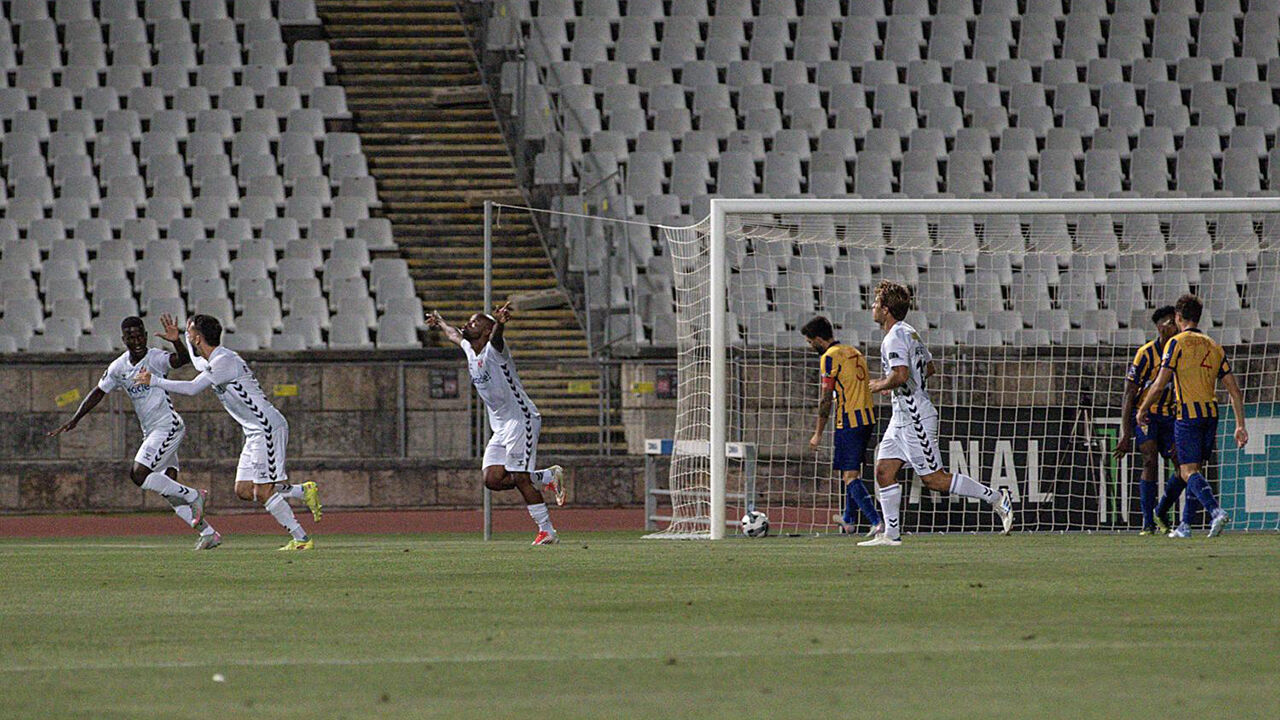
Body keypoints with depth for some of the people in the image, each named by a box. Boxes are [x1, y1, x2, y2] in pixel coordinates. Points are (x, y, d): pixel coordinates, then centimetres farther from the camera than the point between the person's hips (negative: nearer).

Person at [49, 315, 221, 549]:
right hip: (151, 432, 8)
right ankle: (208, 532, 12)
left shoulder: (155, 358, -13)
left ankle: (193, 496, -7)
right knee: (168, 490, 5)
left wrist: (177, 342, -52)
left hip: (168, 425, -8)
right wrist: (74, 420, 10)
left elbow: (182, 360, -32)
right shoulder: (119, 367, 6)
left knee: (139, 474, -20)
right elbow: (98, 393, 15)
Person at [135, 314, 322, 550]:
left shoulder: (225, 361, -15)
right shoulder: (215, 362, 15)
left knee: (263, 493, -11)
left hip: (268, 429, -10)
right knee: (244, 491, 5)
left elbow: (192, 389, -19)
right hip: (256, 433, 10)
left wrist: (154, 381, -10)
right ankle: (304, 491, 10)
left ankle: (302, 539, -7)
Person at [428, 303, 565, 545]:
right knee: (493, 480, -2)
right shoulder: (470, 350, 12)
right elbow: (454, 335, 35)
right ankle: (548, 477, 13)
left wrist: (500, 322, -59)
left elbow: (496, 335, -37)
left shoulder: (493, 350, -13)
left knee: (520, 479, -13)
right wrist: (439, 322, 53)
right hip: (500, 427, 9)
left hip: (521, 419, -9)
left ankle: (547, 532, -7)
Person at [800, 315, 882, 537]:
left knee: (850, 475, -8)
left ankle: (876, 523, -21)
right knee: (853, 470, 23)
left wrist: (818, 434, -8)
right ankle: (848, 520, 37)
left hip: (849, 422, -9)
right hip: (868, 418, 9)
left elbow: (826, 399, -12)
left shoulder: (830, 358, -9)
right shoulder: (855, 352, 16)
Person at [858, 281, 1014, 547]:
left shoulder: (895, 338, -17)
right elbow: (930, 368, 24)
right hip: (903, 418, 10)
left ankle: (995, 497, -2)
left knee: (934, 479, -7)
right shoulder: (910, 333, 14)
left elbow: (901, 375, -31)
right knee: (884, 471, 6)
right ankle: (891, 534, 7)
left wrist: (880, 385, -11)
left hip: (915, 418, -10)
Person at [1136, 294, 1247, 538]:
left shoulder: (1177, 343, -4)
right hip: (1211, 413, 6)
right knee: (1195, 471, 16)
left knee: (1188, 472, -9)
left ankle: (1216, 511, -31)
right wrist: (1241, 426, 12)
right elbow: (1235, 391, 10)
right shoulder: (1214, 347, 14)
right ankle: (1185, 526, 17)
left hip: (1188, 413, -6)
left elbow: (1160, 385, -10)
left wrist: (1142, 410, 5)